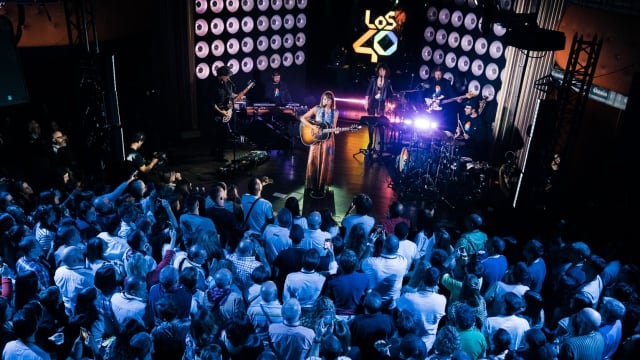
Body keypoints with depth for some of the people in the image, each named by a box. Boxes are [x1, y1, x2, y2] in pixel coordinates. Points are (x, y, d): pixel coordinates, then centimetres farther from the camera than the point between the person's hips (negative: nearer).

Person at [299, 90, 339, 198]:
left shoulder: (335, 112, 2)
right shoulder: (317, 109, -2)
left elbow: (333, 127, 6)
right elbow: (303, 118, -2)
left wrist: (336, 131, -16)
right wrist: (312, 127, -14)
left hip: (327, 140, 1)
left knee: (325, 163, 1)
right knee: (314, 162, -2)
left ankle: (321, 187, 9)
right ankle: (314, 188, 6)